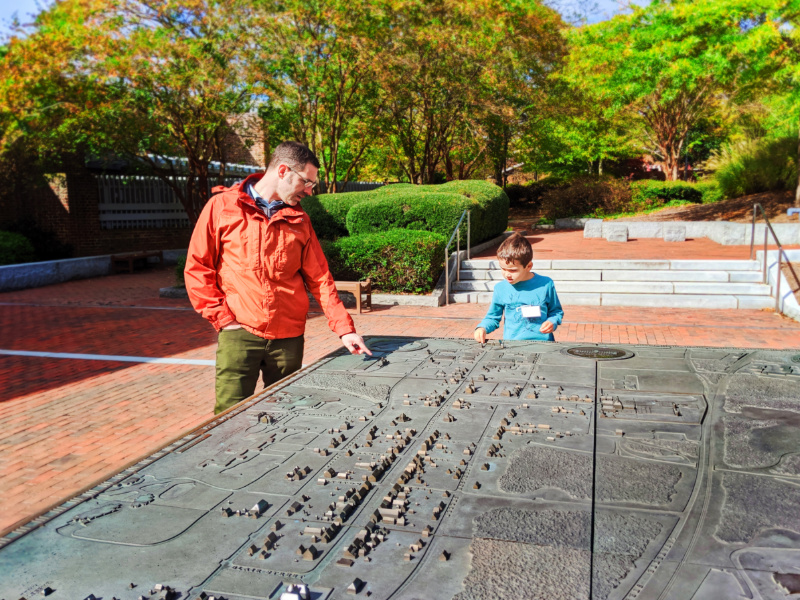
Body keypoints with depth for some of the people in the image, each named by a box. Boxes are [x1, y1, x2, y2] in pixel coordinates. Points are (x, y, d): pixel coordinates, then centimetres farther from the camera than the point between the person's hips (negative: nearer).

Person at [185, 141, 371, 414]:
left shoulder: (299, 220, 10)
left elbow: (319, 278, 9)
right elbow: (197, 267, 1)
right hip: (239, 333, -3)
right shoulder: (223, 206, 0)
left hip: (289, 337, 3)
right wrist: (221, 317, -5)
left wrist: (344, 328, 2)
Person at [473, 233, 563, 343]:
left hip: (542, 342, -1)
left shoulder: (545, 284, 4)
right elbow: (493, 317, 19)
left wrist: (552, 322, -1)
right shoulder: (500, 288, 8)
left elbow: (557, 311, 19)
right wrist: (482, 328, 0)